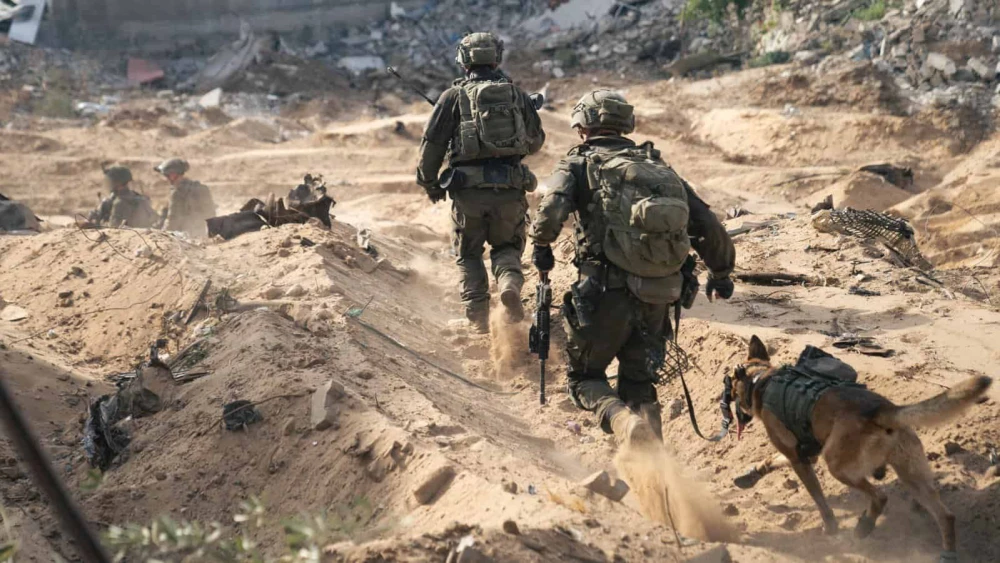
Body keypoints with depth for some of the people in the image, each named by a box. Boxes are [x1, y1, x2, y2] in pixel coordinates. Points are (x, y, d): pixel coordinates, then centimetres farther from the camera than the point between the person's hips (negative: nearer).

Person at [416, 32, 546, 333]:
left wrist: (429, 182, 14)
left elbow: (431, 145, 0)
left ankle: (478, 312, 5)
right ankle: (510, 283, -10)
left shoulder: (454, 96, 1)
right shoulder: (517, 94, 9)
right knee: (506, 246, 20)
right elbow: (536, 141, 19)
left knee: (469, 254, 17)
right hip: (510, 191, 2)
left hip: (468, 189, -1)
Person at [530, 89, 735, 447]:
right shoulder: (659, 167, 16)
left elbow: (551, 213, -15)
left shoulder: (579, 165, 4)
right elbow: (709, 227, 14)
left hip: (606, 293, -4)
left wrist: (542, 247, 5)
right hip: (658, 296, 4)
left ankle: (621, 420, -14)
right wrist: (720, 273, 30)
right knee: (639, 384, 21)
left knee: (585, 376, 15)